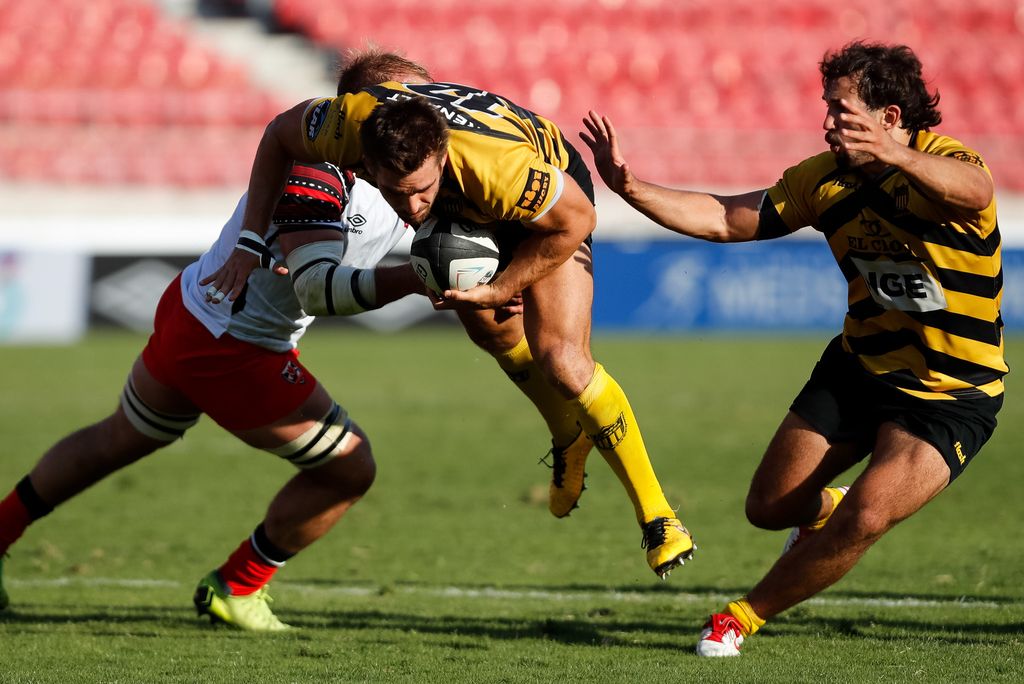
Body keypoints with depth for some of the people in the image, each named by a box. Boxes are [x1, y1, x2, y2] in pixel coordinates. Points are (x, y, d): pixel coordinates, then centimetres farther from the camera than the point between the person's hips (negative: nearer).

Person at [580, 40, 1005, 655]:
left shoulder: (948, 163, -22)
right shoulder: (826, 178, -2)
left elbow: (971, 191, -47)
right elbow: (724, 219, 2)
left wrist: (895, 155, -67)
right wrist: (632, 188, -10)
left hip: (951, 395, -6)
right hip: (860, 366, 6)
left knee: (865, 518, -25)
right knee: (770, 507, 9)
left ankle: (747, 617, -3)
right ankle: (823, 511, 47)